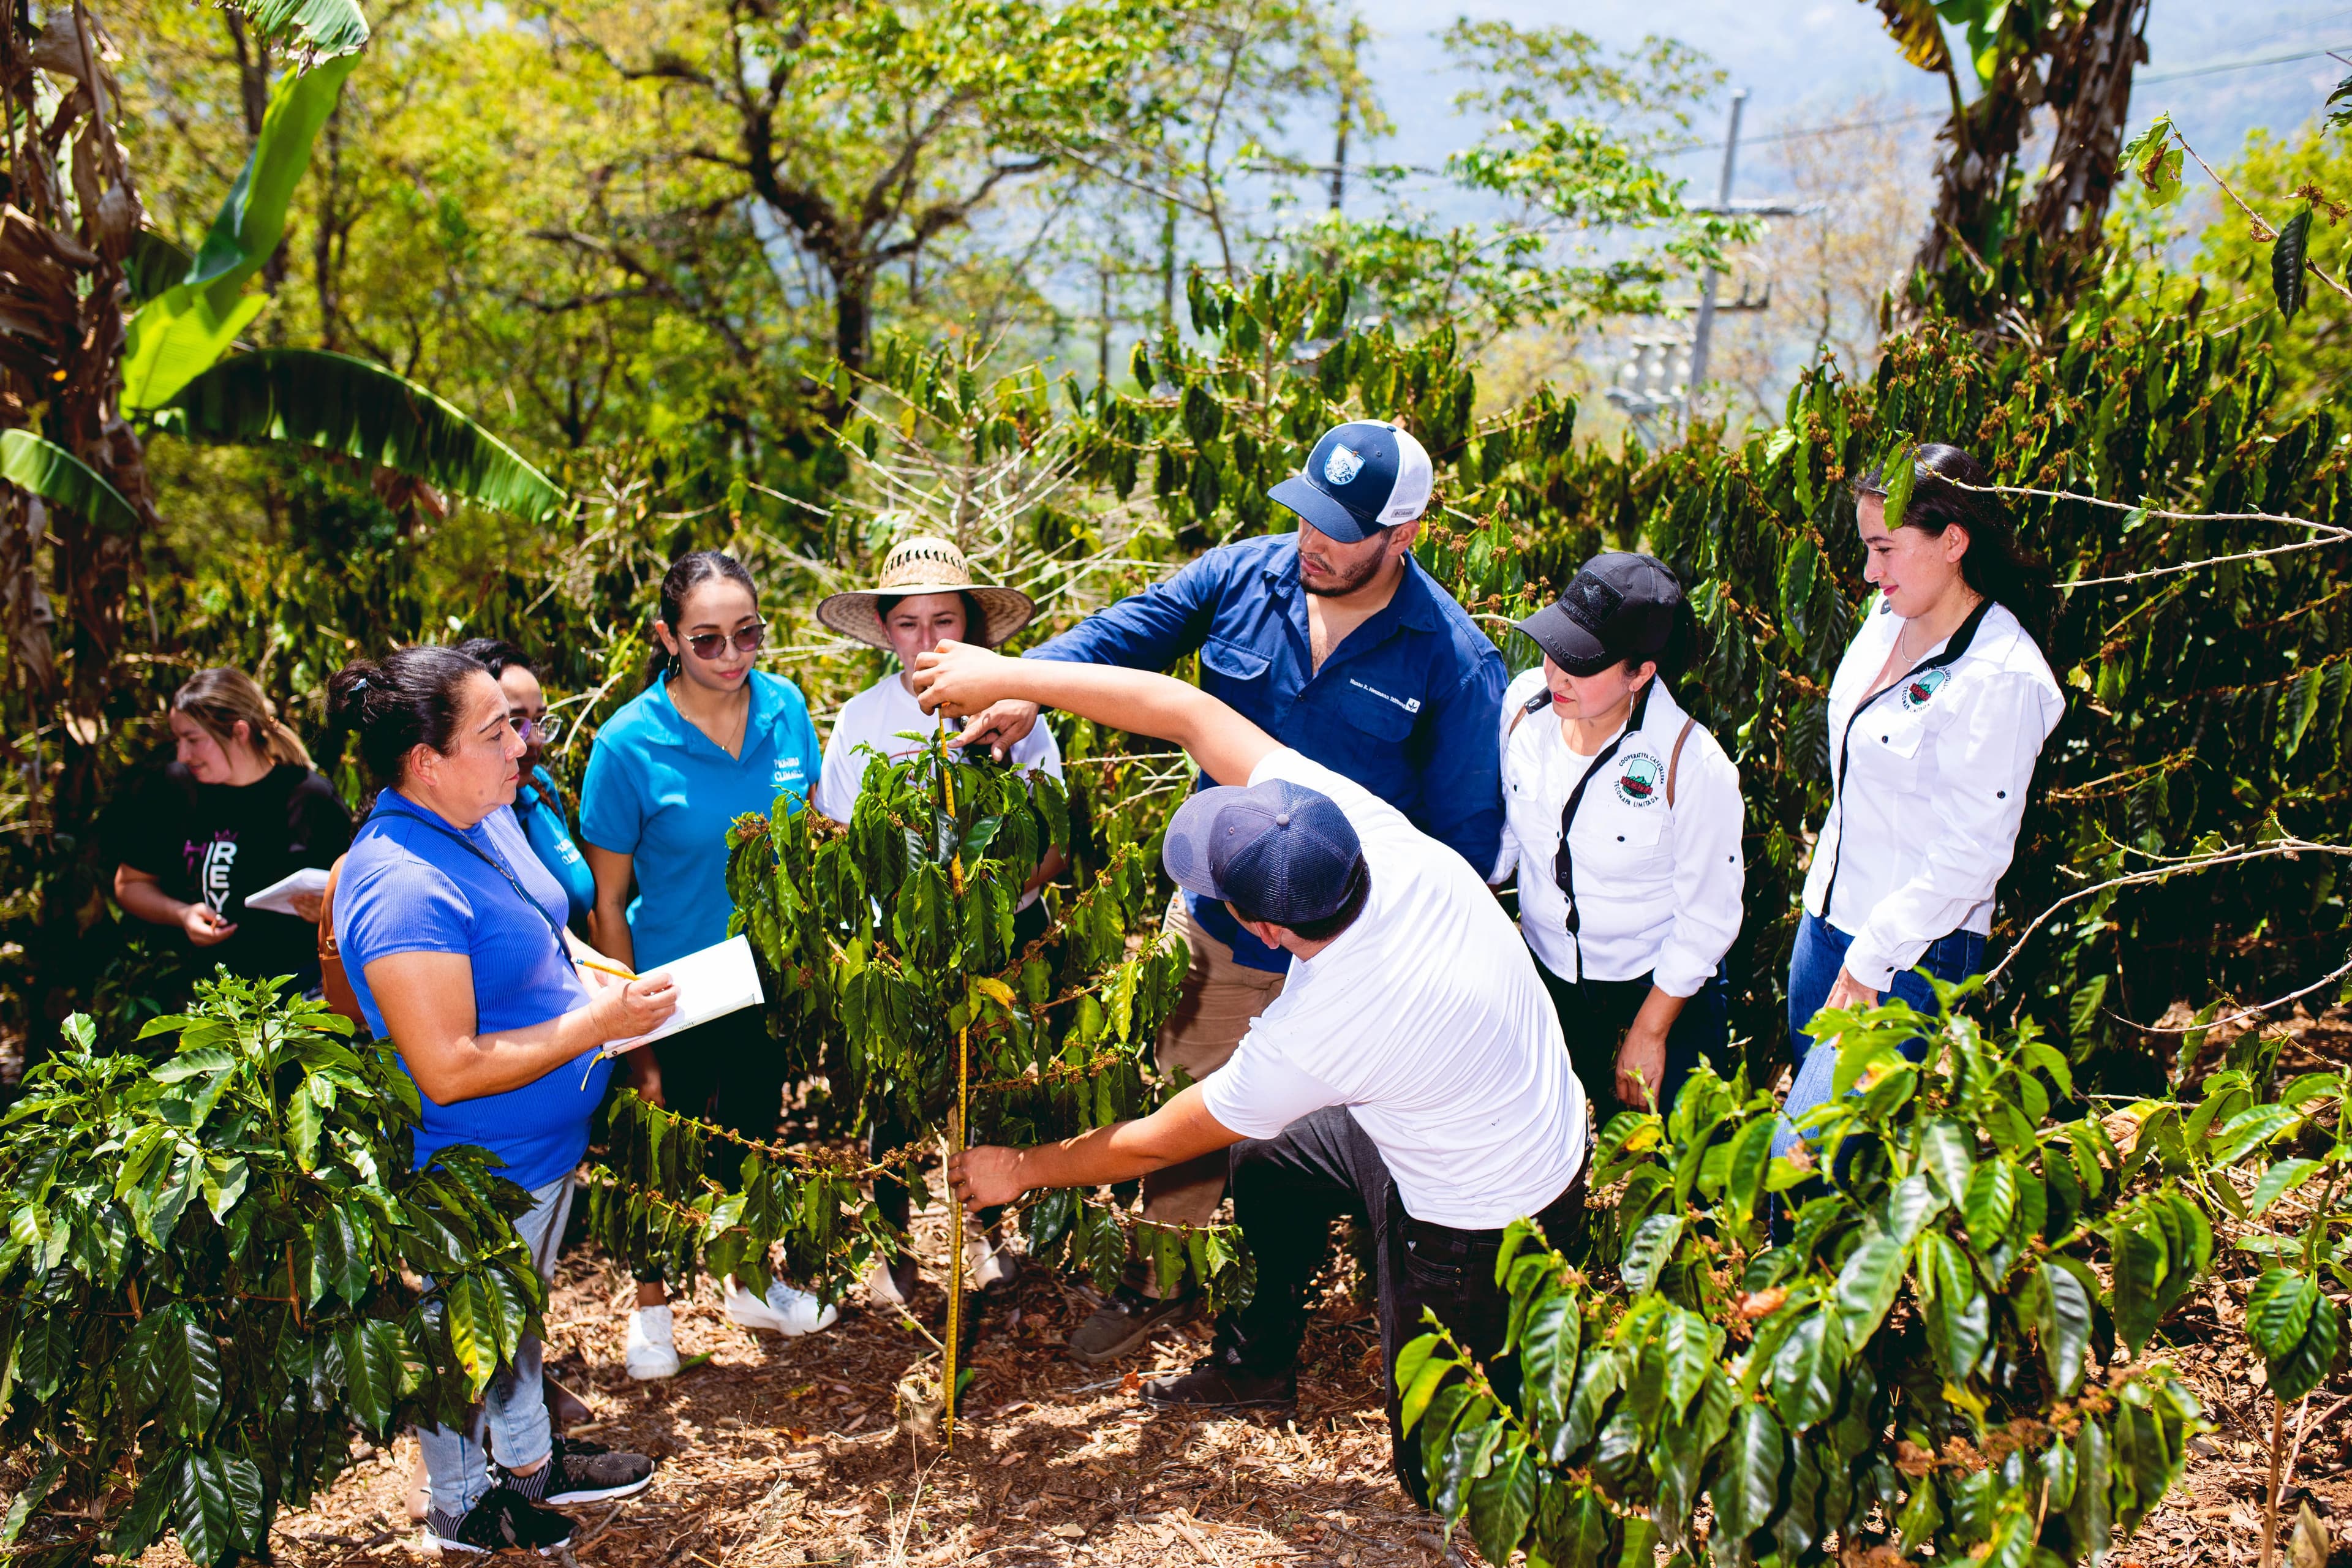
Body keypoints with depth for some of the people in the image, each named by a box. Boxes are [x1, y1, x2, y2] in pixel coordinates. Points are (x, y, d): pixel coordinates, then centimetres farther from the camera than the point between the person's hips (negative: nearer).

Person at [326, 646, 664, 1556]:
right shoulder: (405, 886, -33)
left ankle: (528, 1463, 50)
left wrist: (593, 969, -1)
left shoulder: (483, 817, -3)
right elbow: (449, 1070, -33)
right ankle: (461, 1509, 39)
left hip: (539, 1145, 9)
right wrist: (596, 1024, -28)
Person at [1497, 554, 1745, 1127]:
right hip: (1543, 974, 4)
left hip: (1657, 988, -4)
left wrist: (1650, 1031, -10)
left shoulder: (1693, 766, -27)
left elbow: (1708, 916, -16)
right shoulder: (1525, 703, -15)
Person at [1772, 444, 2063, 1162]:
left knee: (1800, 1157, -11)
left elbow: (1972, 854, -21)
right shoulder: (1887, 620, 4)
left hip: (1915, 950, -8)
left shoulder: (2001, 679, -21)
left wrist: (1871, 964, -17)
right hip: (1828, 916, 8)